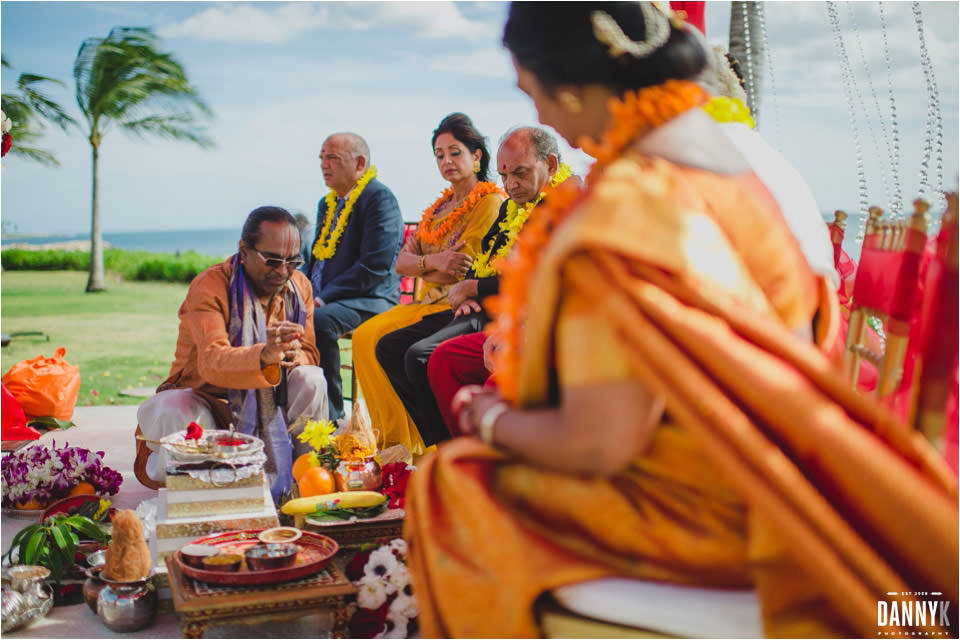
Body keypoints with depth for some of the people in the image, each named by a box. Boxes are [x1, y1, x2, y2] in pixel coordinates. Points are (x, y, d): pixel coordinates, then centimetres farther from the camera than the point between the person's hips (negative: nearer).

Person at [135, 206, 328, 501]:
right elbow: (212, 362, -38)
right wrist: (265, 355, -60)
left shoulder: (299, 286, -3)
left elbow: (308, 352, -1)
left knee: (311, 380, -25)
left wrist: (295, 357, -28)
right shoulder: (209, 287, -22)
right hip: (207, 398, -4)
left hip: (264, 401, 4)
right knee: (170, 412, -37)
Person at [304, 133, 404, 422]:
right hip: (321, 299, 8)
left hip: (369, 299, -8)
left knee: (319, 320, -34)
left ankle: (331, 415, -23)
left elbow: (375, 265, -18)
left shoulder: (379, 198, -9)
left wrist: (325, 297, -20)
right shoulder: (327, 203, 20)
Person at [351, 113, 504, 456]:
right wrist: (433, 262, -12)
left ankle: (407, 444, -10)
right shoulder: (440, 205, 19)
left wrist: (419, 268, 3)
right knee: (364, 335, -12)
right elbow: (401, 262, 10)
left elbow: (461, 269, -15)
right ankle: (390, 440, -7)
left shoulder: (490, 202, -6)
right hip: (428, 302, 8)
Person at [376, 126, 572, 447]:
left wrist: (472, 288, -9)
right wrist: (465, 296, 2)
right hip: (480, 310, 10)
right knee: (389, 348, 5)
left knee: (420, 356, -27)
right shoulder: (511, 206, 20)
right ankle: (439, 444, 3)